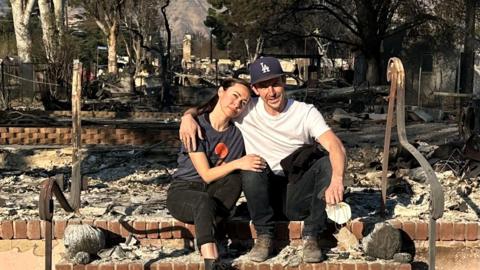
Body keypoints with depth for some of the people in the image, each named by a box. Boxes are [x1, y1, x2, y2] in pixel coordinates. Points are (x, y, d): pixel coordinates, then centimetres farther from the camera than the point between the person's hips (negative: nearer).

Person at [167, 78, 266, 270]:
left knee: (235, 180, -28)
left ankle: (204, 236, -27)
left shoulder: (237, 133, 1)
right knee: (205, 201, -38)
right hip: (183, 191, -4)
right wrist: (236, 164, -30)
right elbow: (206, 174, -16)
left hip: (215, 193, 4)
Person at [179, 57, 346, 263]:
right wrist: (188, 116, -17)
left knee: (328, 163, -27)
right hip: (266, 196, 1)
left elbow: (336, 147, -21)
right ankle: (264, 236, -11)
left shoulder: (306, 112, -7)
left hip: (299, 195, 0)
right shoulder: (247, 111, -2)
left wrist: (336, 180, -42)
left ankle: (310, 236, -16)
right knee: (253, 169, -30)